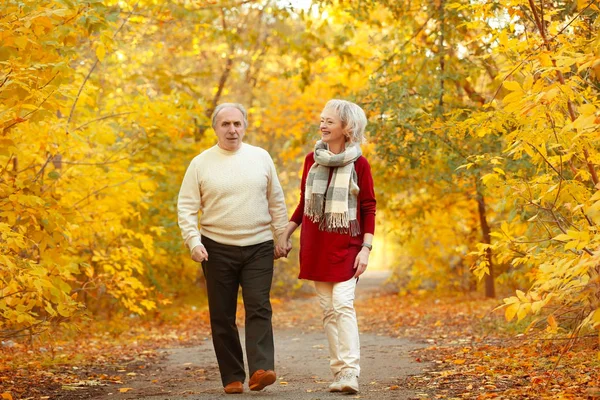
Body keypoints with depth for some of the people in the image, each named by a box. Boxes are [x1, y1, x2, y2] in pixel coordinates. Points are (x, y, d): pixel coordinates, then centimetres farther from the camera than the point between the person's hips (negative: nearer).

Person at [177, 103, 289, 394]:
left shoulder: (261, 158, 5)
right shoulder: (201, 163, 1)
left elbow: (276, 203, 11)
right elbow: (186, 207, -1)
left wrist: (282, 237, 8)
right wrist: (193, 242, -13)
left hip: (258, 248, 0)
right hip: (217, 249, 0)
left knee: (259, 309, -13)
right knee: (222, 316, 2)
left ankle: (261, 370, -20)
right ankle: (232, 377, 9)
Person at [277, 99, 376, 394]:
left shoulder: (359, 164, -4)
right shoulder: (312, 159, 8)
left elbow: (369, 209, -3)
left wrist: (366, 248, -10)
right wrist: (285, 234, 9)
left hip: (346, 245, -4)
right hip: (315, 245, 4)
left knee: (343, 304, -16)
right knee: (327, 308, 4)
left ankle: (350, 373, -18)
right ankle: (339, 372, 9)